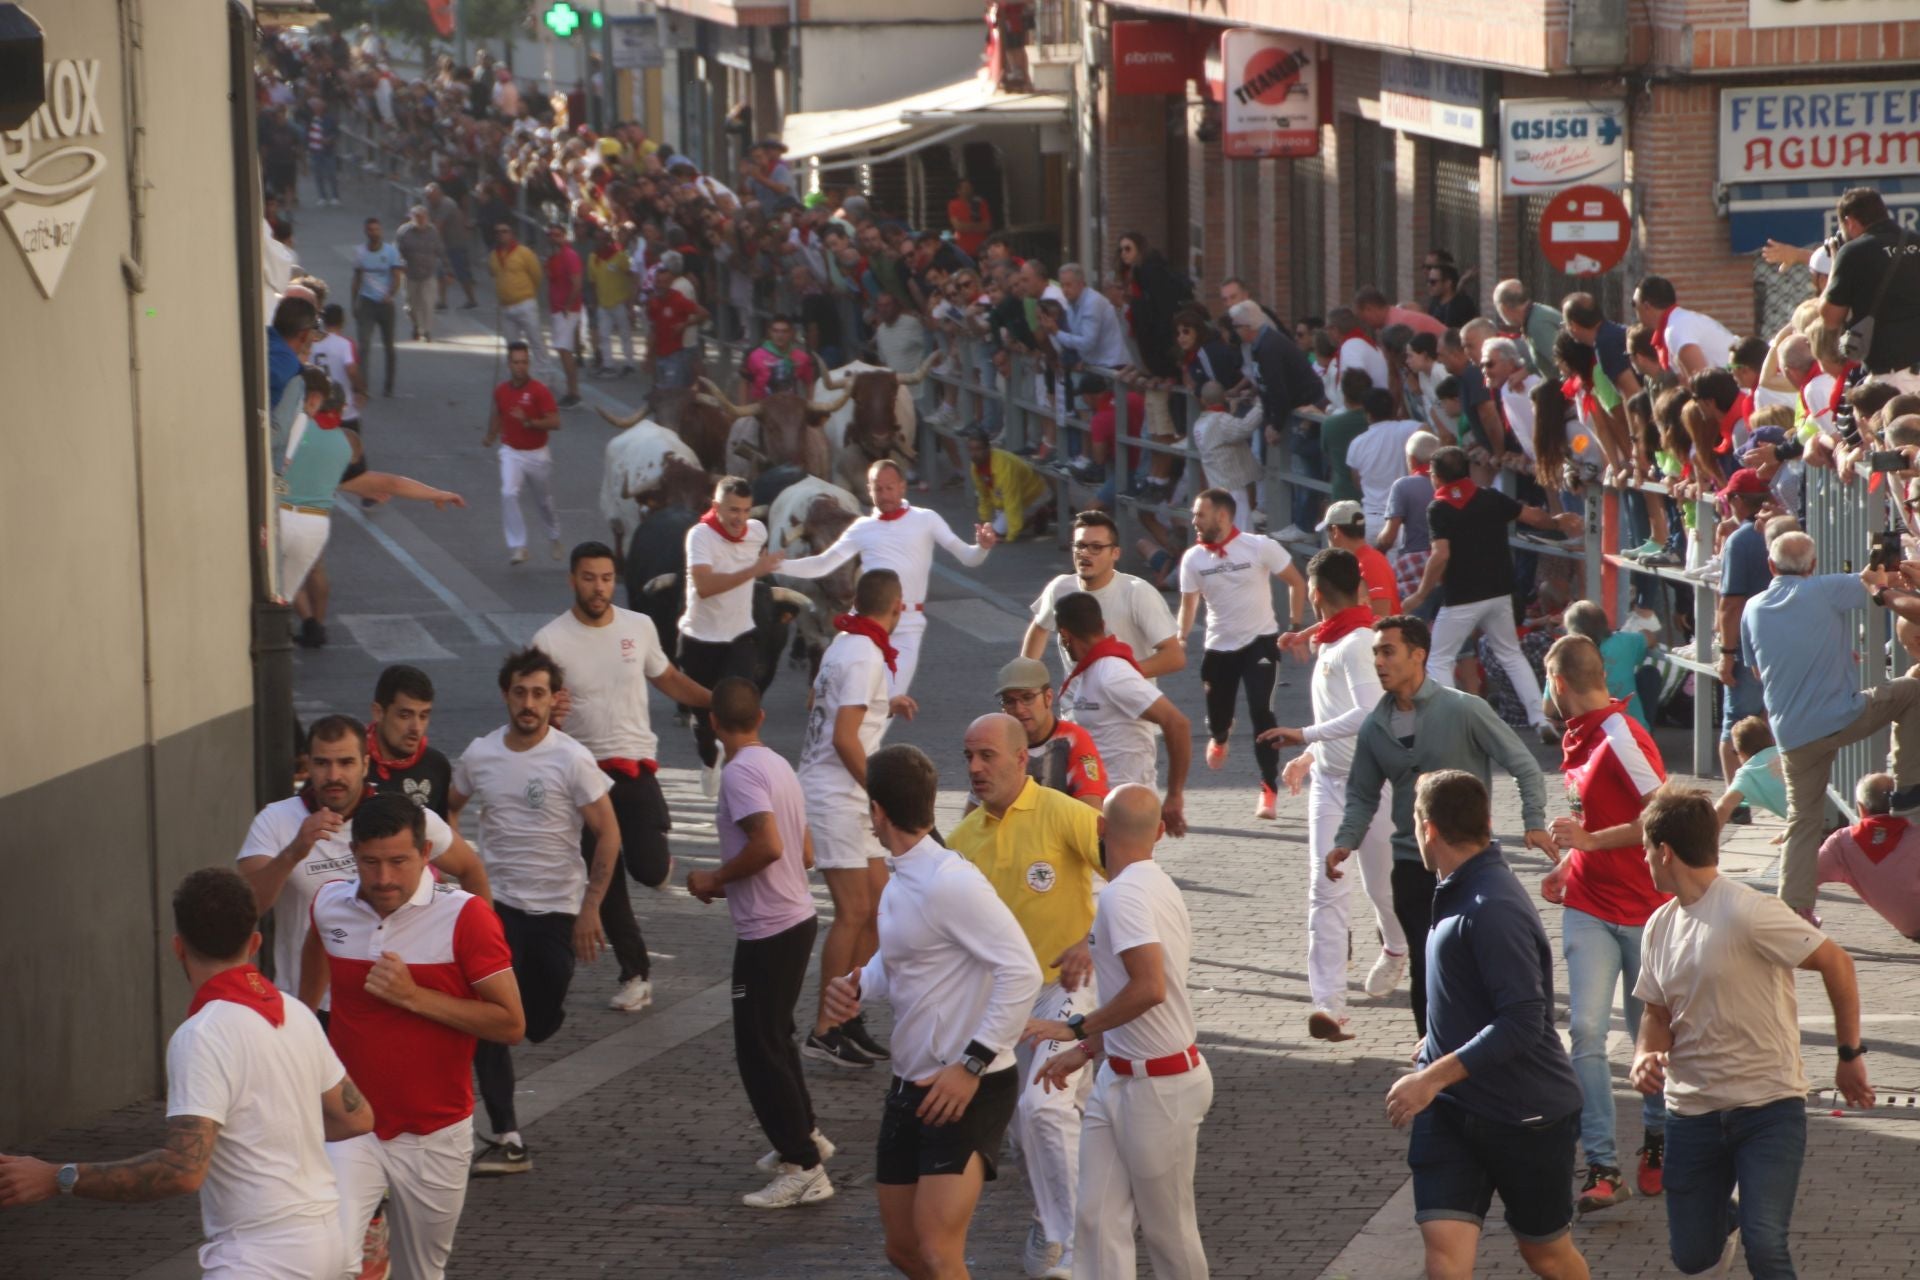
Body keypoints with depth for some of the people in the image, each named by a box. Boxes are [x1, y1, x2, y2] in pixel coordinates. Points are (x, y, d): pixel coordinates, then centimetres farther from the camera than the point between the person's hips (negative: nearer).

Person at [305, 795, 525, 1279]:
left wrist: (414, 997, -21)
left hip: (434, 1137, -1)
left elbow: (511, 1025, -15)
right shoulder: (331, 906, -1)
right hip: (351, 1128, 1)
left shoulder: (464, 917, -13)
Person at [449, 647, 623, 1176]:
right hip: (498, 904, 2)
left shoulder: (572, 760, -12)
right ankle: (507, 1141, -8)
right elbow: (449, 808, 19)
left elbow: (607, 834, -9)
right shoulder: (479, 755, 0)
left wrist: (591, 909, -13)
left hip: (559, 908, -2)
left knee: (541, 1025, 9)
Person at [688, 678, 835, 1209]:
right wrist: (728, 881, 17)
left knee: (759, 1051, -4)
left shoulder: (740, 773, -17)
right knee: (774, 1038, 26)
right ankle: (805, 1134, 39)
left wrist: (714, 880, -14)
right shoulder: (778, 766, 12)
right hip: (798, 918, 10)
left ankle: (804, 1170, -4)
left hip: (767, 931, -10)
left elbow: (768, 846, -29)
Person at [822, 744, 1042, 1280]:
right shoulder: (900, 882, 8)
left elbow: (1021, 973, -26)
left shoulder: (950, 883, -21)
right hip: (910, 1088, 10)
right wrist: (858, 986, 0)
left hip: (968, 1092, -10)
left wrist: (973, 1065, -25)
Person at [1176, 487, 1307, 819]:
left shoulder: (1260, 547, -12)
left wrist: (1296, 627, -6)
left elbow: (1296, 582, -3)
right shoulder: (1193, 558, -3)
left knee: (1261, 714, -15)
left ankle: (1269, 789, -6)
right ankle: (1219, 736, 50)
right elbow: (1189, 602, 3)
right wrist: (1181, 637, -13)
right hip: (1219, 646, 3)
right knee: (1216, 715, 9)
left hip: (1260, 641, -3)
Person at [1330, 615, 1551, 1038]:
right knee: (1426, 970, 5)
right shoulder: (1375, 727, 4)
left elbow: (1522, 764, -7)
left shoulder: (1464, 710, -11)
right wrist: (1346, 841, -6)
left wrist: (1534, 822, -18)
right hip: (1412, 865, 4)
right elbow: (1363, 795, 12)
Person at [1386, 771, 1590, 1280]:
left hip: (1526, 1112, -7)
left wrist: (1433, 1077, -29)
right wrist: (1438, 1042, 26)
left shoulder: (1494, 910, -23)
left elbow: (1522, 1023, -29)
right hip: (1451, 1107, 7)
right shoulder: (1457, 891, 5)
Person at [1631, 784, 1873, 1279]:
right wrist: (1645, 1056, -6)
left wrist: (1849, 1054, -9)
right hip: (1692, 1109, 7)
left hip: (1769, 1107, -6)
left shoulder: (1749, 913, -17)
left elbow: (1835, 962, -12)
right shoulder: (1660, 926, 6)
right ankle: (1729, 1213, 47)